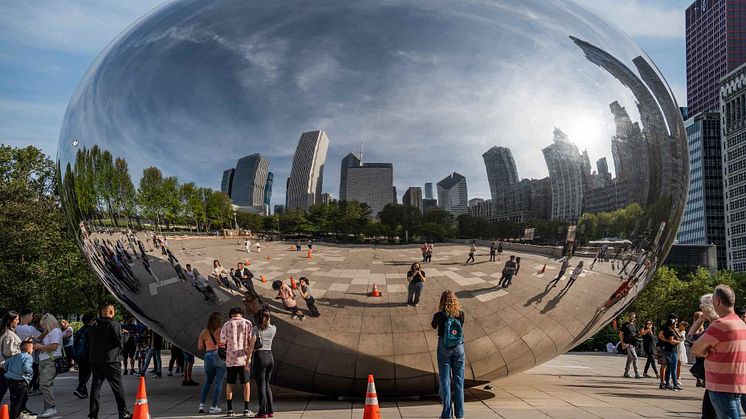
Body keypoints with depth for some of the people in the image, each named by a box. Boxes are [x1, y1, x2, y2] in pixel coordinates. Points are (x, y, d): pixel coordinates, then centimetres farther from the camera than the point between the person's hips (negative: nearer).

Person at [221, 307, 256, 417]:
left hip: (231, 359, 0)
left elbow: (222, 342, -1)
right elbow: (252, 341, -5)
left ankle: (229, 409, 12)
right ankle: (246, 409, 7)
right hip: (244, 358, 0)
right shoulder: (248, 323, -1)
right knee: (246, 383, 11)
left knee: (229, 384, 13)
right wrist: (249, 357, 5)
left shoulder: (226, 325, -1)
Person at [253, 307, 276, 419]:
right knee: (267, 385, 16)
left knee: (261, 386, 2)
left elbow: (252, 345, -14)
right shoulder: (273, 328, 3)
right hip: (270, 356, 5)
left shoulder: (256, 329, -8)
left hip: (260, 356, -5)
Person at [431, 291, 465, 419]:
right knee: (458, 381, 8)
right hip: (458, 348, 2)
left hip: (444, 349, -2)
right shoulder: (460, 314, -4)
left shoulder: (439, 315, -10)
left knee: (445, 381, 3)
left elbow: (433, 326, 11)